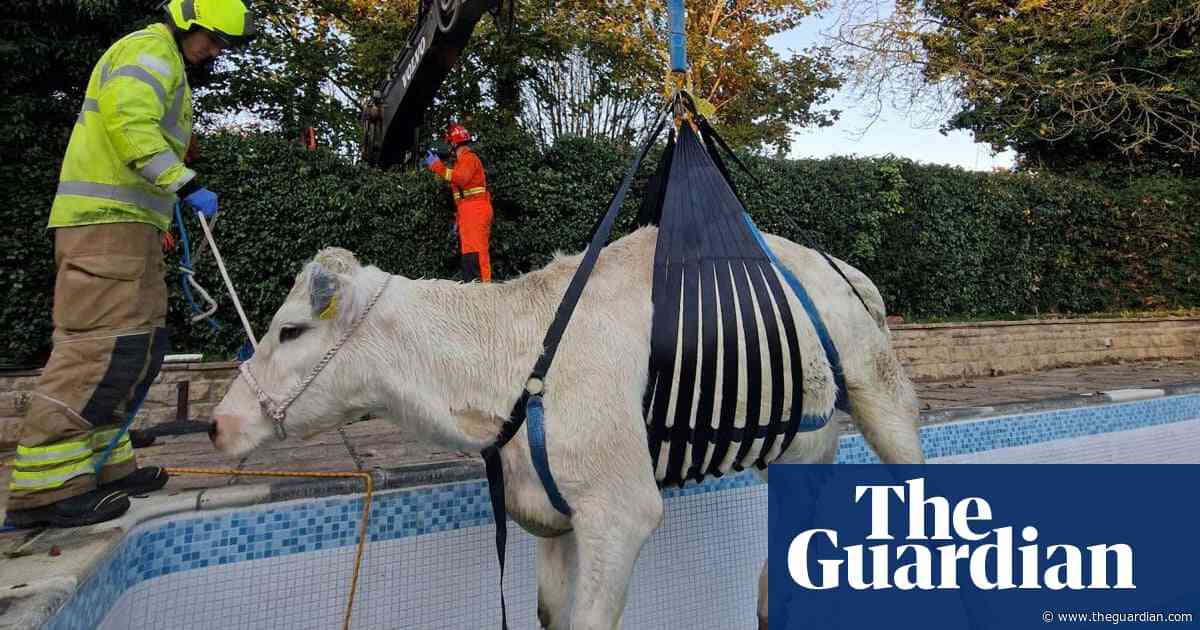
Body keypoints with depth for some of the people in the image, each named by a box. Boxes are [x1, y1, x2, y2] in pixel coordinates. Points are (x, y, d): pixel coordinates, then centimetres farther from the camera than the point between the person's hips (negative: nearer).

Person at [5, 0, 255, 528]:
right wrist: (186, 184, -21)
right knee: (102, 340, -16)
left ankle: (103, 464, 12)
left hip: (126, 224, 11)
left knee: (138, 344, 8)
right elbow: (128, 122, -19)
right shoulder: (150, 48, -2)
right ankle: (45, 483, -13)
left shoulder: (165, 64, 30)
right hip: (108, 221, -11)